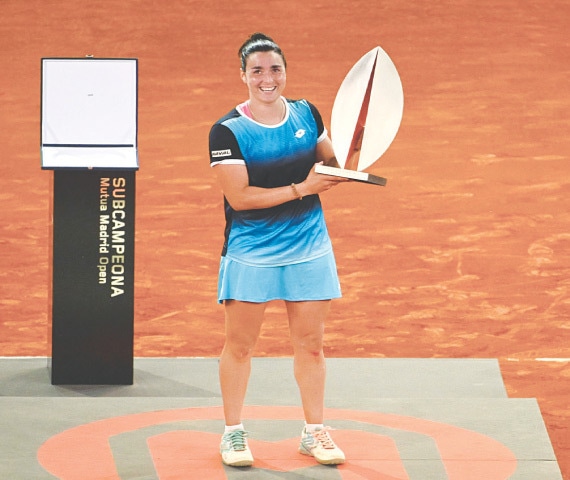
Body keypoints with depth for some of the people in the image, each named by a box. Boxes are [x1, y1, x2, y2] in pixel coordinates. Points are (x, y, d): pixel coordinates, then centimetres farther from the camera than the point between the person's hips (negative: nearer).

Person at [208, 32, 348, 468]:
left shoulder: (308, 114, 2)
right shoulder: (228, 131, -12)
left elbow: (330, 162, 19)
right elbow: (239, 197, -18)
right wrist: (301, 189, -20)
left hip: (309, 249, 3)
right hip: (251, 254, -3)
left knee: (310, 344, 8)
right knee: (239, 345, 5)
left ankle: (314, 431, 20)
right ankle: (234, 432, 18)